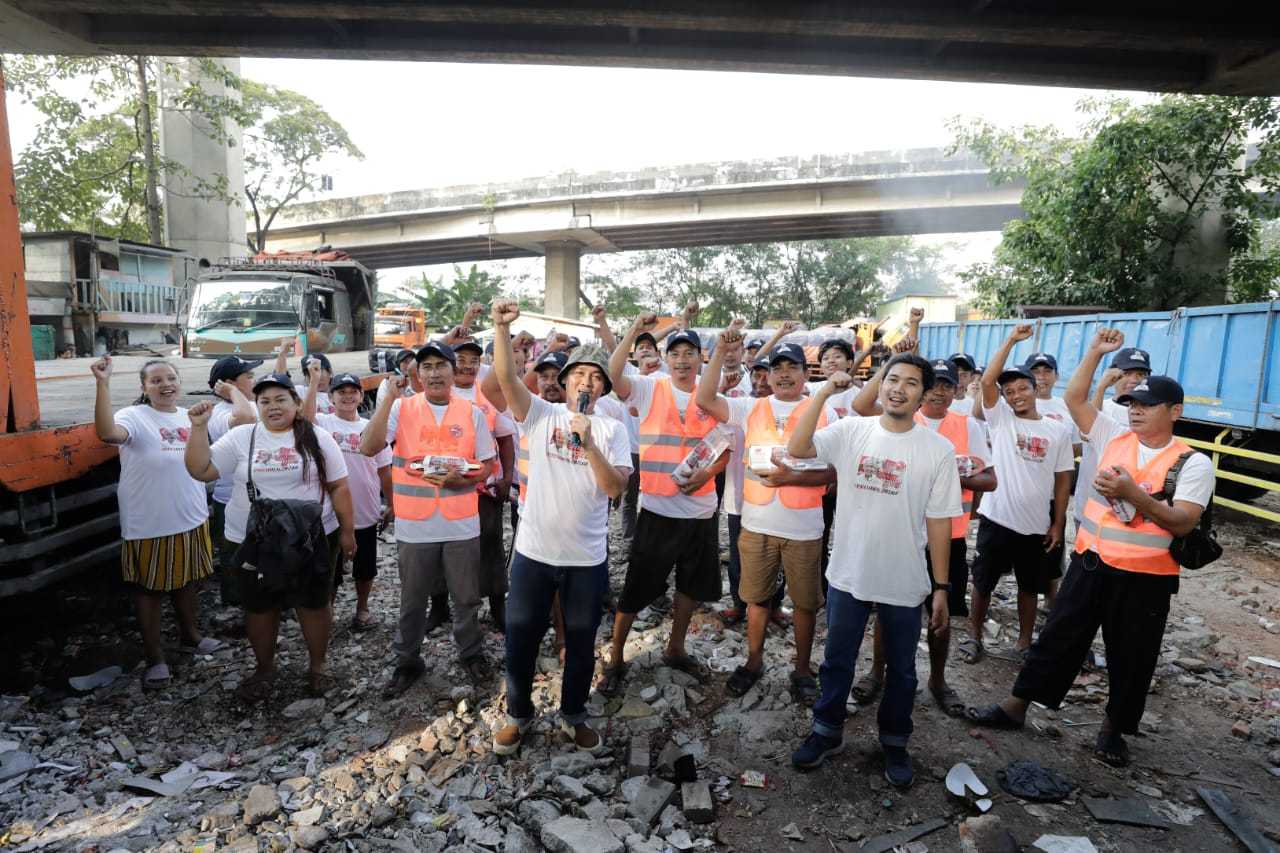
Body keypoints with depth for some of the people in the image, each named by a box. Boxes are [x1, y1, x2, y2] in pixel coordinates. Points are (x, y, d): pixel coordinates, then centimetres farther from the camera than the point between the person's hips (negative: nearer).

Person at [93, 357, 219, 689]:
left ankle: (191, 636, 38)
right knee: (149, 589, 8)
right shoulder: (135, 417, -14)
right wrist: (103, 384, -43)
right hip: (149, 525, -5)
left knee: (187, 581, 20)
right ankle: (155, 658, 20)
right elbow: (107, 432, -38)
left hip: (190, 519, 6)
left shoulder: (189, 417, 6)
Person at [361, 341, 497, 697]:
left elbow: (487, 465, 3)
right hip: (414, 526, 0)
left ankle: (471, 652, 37)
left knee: (466, 597, 15)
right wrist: (389, 397, -20)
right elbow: (369, 447, -17)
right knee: (412, 600, 15)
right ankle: (408, 661, 34)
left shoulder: (472, 413, 0)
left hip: (461, 524, 1)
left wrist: (460, 479, -18)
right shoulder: (401, 408, -3)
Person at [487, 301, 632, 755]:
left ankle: (574, 714, 40)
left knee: (581, 644, 16)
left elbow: (616, 487, -11)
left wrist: (588, 442, -21)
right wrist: (502, 327, -29)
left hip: (587, 559, 0)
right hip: (533, 551, 0)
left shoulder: (611, 429, 0)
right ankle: (518, 713, 38)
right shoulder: (540, 415, -1)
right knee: (520, 641, 13)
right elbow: (506, 377, -17)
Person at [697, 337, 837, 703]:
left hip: (804, 528, -1)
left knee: (805, 602, 11)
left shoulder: (824, 413, -2)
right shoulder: (751, 408, 3)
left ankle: (802, 669, 30)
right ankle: (754, 661, 34)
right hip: (756, 524, 2)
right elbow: (704, 400, -8)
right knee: (757, 598, 15)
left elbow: (833, 470, -6)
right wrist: (721, 352, -14)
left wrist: (791, 477, -20)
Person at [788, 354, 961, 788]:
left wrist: (941, 588, -3)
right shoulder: (851, 430, -5)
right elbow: (796, 448, -18)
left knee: (901, 669, 18)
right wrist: (825, 392, -20)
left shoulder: (938, 449, -7)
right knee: (837, 661, 17)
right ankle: (827, 731, 38)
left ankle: (895, 743, 41)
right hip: (848, 576, 1)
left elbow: (938, 522, -5)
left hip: (905, 585, 0)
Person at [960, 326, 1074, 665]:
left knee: (1030, 586, 15)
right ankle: (975, 636, 25)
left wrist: (1057, 524, 2)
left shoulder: (1058, 430, 2)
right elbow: (987, 381, -17)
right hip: (996, 518, -1)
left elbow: (1063, 480, 5)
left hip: (1037, 524, 2)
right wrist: (1011, 340, -18)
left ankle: (1025, 642, 31)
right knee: (983, 582, 8)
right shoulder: (1000, 419, -2)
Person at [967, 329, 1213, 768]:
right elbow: (1074, 398, 3)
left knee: (1130, 658, 12)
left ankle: (1113, 729, 33)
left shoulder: (1192, 463, -7)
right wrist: (1096, 352, -4)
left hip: (1145, 578, -3)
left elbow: (1182, 522, -16)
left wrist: (1131, 493, -27)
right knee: (1058, 637, 10)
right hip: (1091, 562, 3)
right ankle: (1015, 707, 20)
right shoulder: (1114, 438, 4)